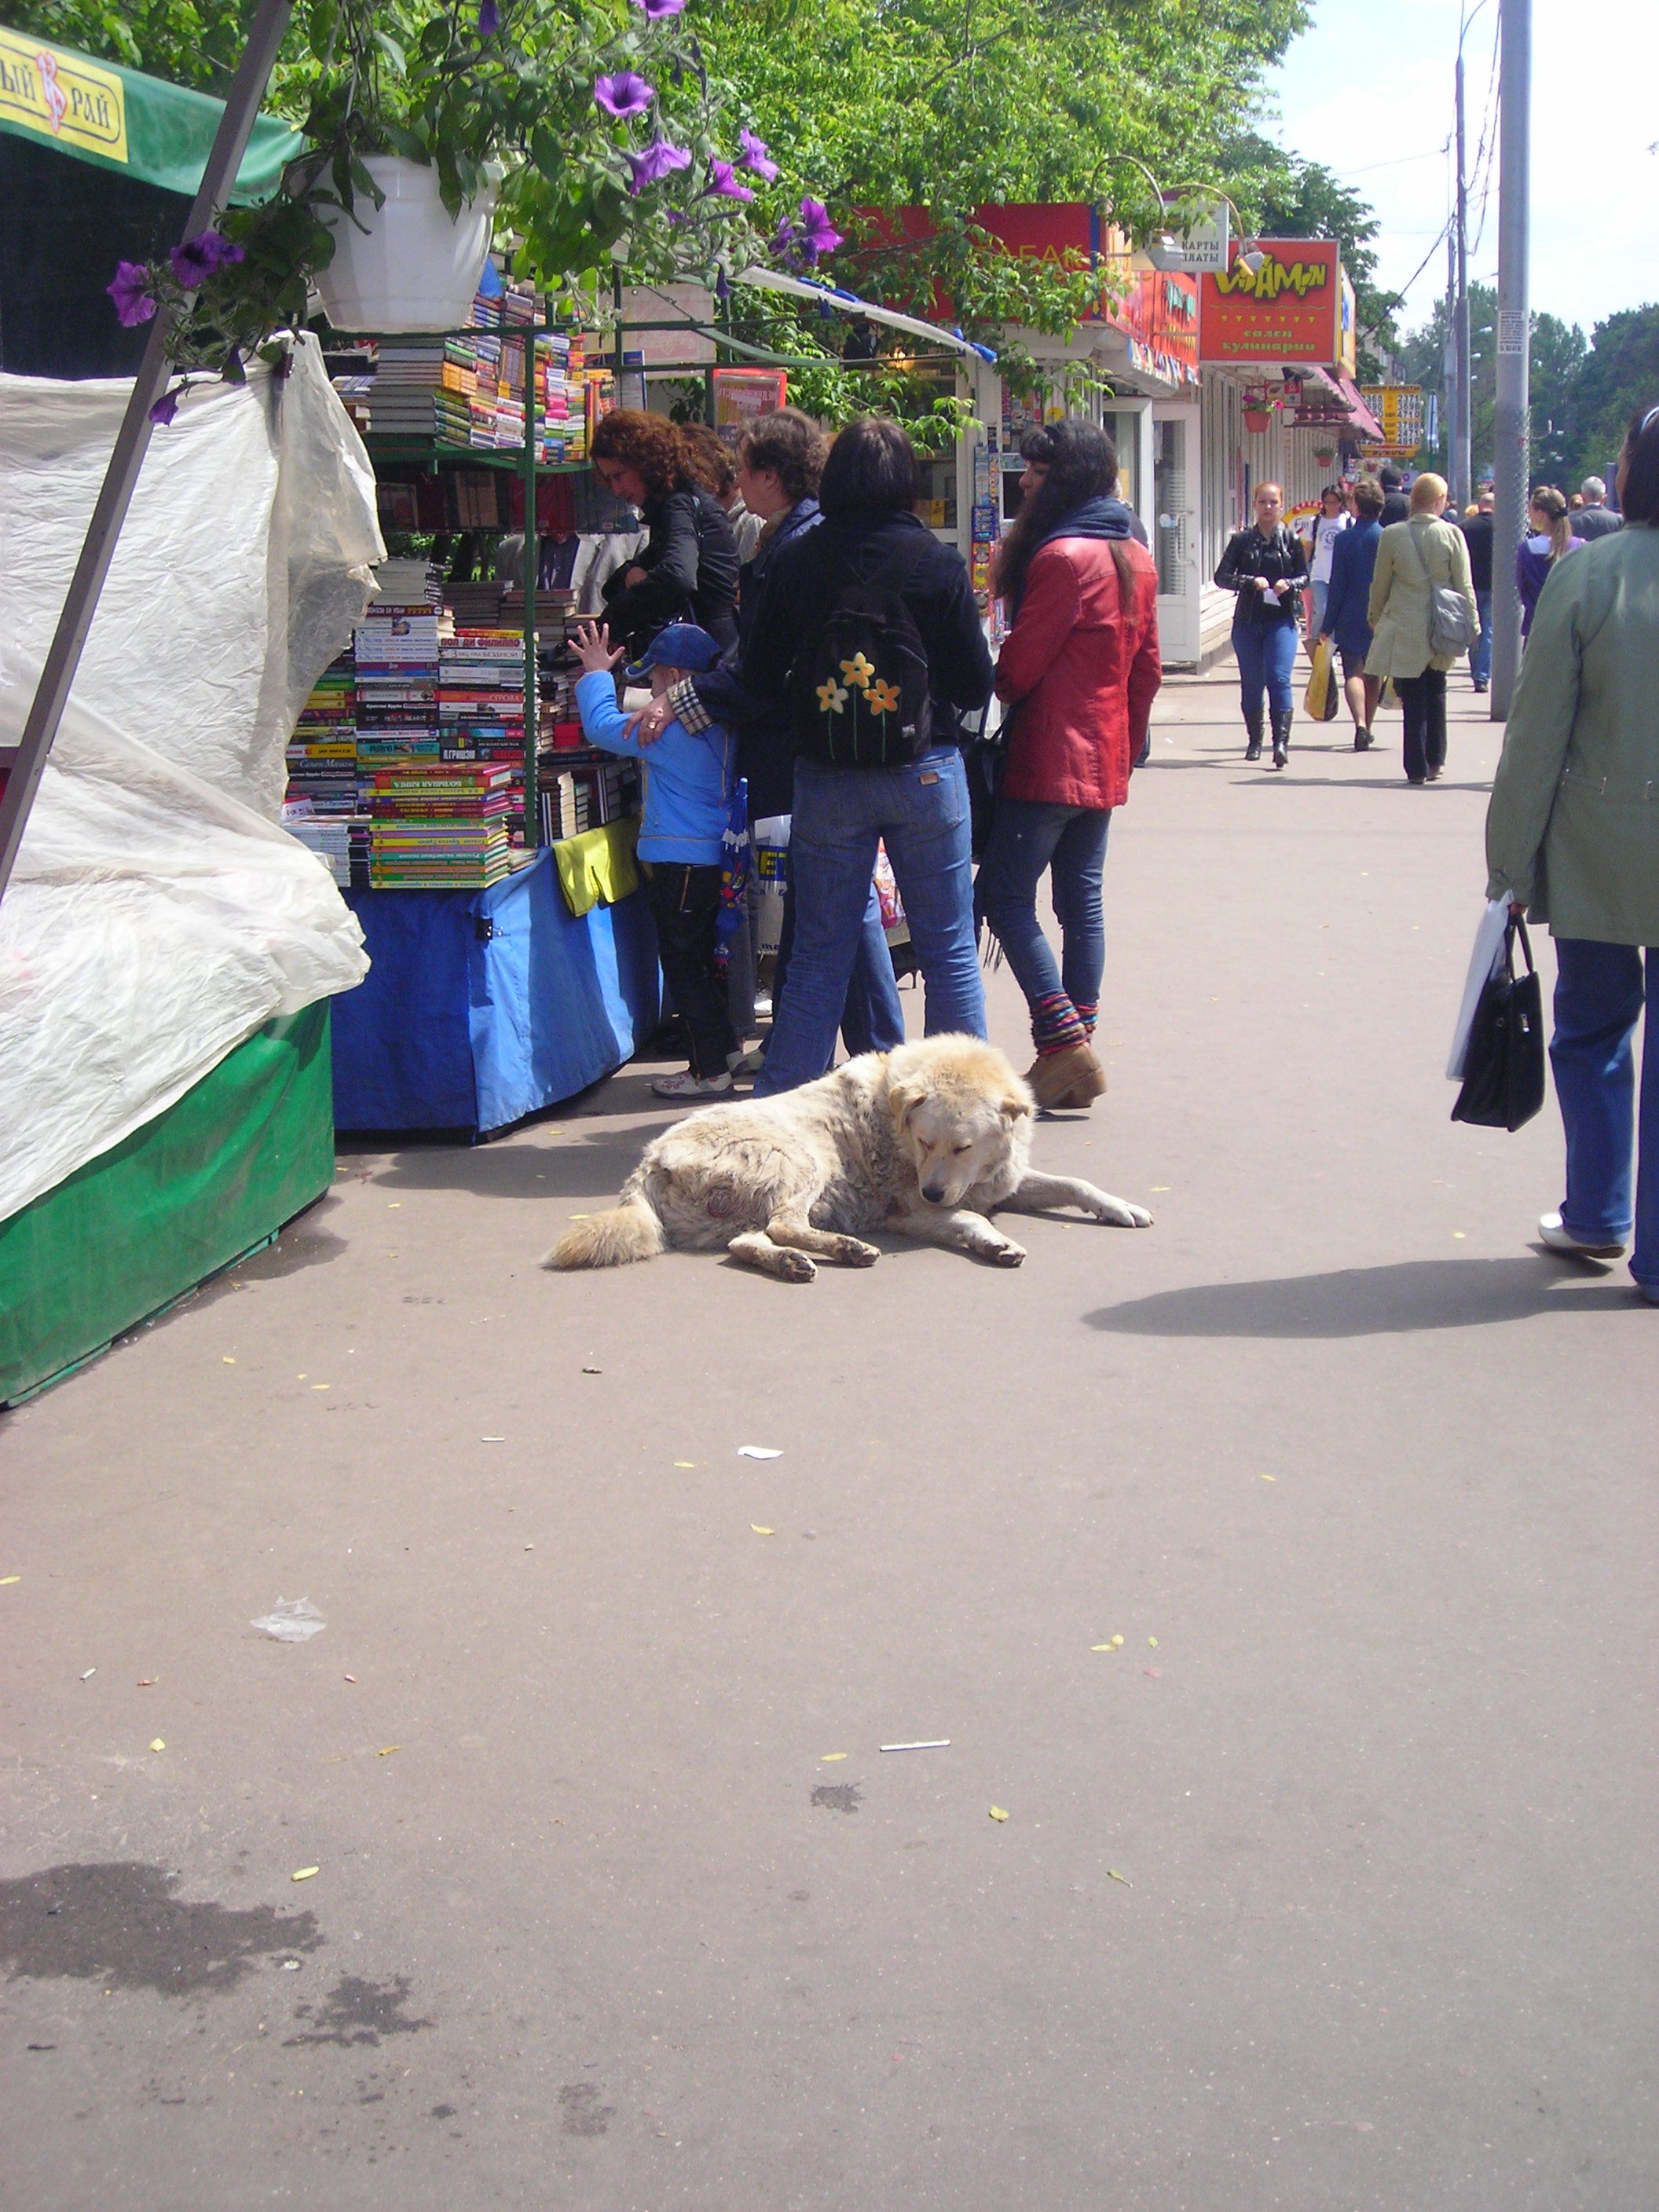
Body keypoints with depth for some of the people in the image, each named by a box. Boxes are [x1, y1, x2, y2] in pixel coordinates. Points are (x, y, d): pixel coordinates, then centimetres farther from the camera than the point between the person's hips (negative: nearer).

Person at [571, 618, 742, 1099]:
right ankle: (726, 1049, 27)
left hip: (680, 862, -9)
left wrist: (596, 674, 4)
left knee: (684, 966, -1)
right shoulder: (721, 722, 7)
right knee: (702, 960, 20)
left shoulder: (669, 728, -19)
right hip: (714, 857, 9)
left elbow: (603, 727, -11)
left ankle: (711, 1070, 2)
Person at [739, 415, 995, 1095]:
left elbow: (759, 680, 2)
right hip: (925, 771, -1)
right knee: (948, 952, 9)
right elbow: (976, 683, -4)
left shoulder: (795, 563, -4)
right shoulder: (937, 563, -8)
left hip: (826, 778, 2)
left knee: (819, 955, 9)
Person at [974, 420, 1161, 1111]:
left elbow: (1020, 665, -14)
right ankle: (1078, 1051, 13)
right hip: (1105, 762, 9)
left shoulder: (1063, 556, -16)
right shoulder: (1135, 559, 10)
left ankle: (1064, 1041, -11)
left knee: (1005, 895, -4)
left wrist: (995, 691, 6)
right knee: (1082, 900, 11)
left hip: (1050, 759, -9)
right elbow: (1147, 668, 15)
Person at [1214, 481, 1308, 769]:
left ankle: (1281, 740, -21)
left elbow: (1305, 576, 9)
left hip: (1281, 620, -1)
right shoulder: (1242, 540, 4)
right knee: (1251, 682, 8)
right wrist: (1251, 581, -16)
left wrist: (1289, 584, -12)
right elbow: (1222, 576, -1)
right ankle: (1254, 740, 25)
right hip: (1248, 620, 1)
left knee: (1279, 677, -15)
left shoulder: (1291, 540, 4)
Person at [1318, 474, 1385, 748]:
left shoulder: (1344, 539, -8)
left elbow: (1337, 585, -7)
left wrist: (1327, 625, -2)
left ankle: (1360, 724, -26)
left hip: (1351, 617, -3)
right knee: (1374, 672, 16)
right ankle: (1367, 727, 27)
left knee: (1353, 671, -5)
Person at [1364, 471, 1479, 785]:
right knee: (1435, 693, 18)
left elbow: (1379, 585, 2)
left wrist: (1374, 620, 16)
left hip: (1404, 630, -1)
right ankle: (1434, 761, 22)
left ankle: (1417, 767, 2)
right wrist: (1471, 624, 6)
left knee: (1413, 700, 4)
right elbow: (1464, 586, -3)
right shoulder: (1452, 535, -7)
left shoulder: (1391, 535, -7)